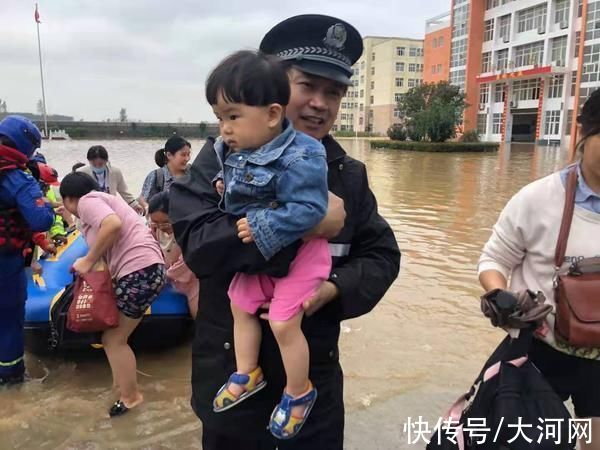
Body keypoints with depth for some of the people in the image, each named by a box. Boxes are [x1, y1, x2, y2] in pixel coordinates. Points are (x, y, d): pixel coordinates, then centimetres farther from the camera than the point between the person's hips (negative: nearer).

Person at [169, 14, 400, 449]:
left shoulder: (350, 174, 1)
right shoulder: (223, 157, -10)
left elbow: (382, 255, 1)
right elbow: (198, 244, -23)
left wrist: (335, 288, -19)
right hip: (232, 375, -2)